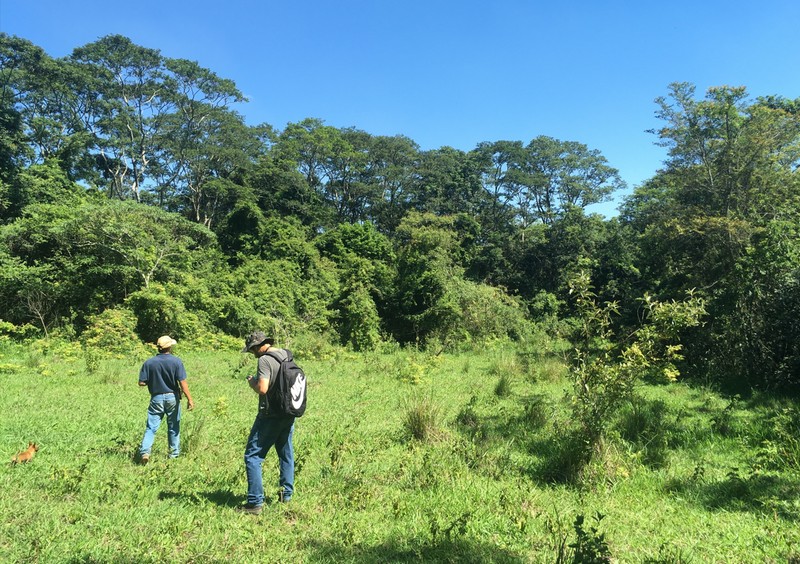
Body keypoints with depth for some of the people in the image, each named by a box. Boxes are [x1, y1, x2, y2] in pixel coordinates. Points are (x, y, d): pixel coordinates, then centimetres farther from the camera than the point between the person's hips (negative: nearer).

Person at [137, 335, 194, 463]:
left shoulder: (149, 362, -5)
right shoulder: (176, 361, -10)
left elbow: (141, 382, -5)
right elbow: (183, 382, -13)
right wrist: (190, 399, -9)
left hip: (156, 398, 0)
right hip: (172, 397, 0)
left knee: (151, 427, 5)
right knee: (174, 427, 12)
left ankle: (145, 451, -12)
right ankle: (174, 454, 20)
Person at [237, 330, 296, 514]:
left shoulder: (265, 360, -16)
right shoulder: (286, 355, 7)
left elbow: (262, 389, -25)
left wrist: (252, 382, -4)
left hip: (270, 415, -8)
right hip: (289, 414, 8)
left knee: (253, 456, 1)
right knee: (286, 454, 19)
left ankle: (255, 502, 0)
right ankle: (286, 495, 29)